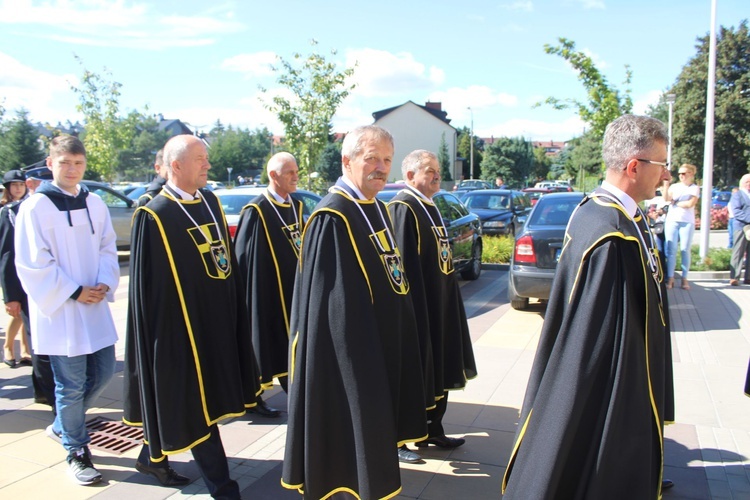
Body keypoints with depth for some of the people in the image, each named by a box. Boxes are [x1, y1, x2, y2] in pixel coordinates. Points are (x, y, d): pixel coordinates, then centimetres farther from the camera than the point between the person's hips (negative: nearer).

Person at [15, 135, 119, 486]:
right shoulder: (35, 207, -10)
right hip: (59, 312, -6)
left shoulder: (95, 204, 7)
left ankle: (63, 425, 38)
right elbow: (32, 264, -11)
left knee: (102, 374, 13)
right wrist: (74, 293, -14)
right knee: (71, 385, 2)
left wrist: (105, 284, -6)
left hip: (95, 308, 6)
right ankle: (76, 454, 21)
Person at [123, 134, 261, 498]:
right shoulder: (154, 216, -13)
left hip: (217, 320, 8)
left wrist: (234, 310, 10)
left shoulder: (210, 201, 8)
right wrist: (158, 336, -9)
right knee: (195, 404, 4)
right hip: (181, 326, -8)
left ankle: (154, 456, 39)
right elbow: (146, 285, -11)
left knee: (206, 398, 18)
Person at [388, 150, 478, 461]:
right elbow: (404, 265, -23)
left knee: (439, 371, 17)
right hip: (418, 306, -10)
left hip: (440, 306, 10)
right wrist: (417, 310, -25)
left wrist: (449, 302, 19)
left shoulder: (431, 208, 14)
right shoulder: (402, 208, -16)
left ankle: (432, 429, 30)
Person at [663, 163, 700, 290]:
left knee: (685, 250, -2)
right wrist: (666, 185, -14)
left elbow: (690, 204, -8)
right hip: (671, 221, 2)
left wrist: (675, 203, 0)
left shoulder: (695, 188, 5)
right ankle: (670, 278, 1)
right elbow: (666, 199, -6)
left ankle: (684, 278, 3)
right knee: (671, 250, -1)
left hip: (687, 222, -2)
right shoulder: (674, 186, 10)